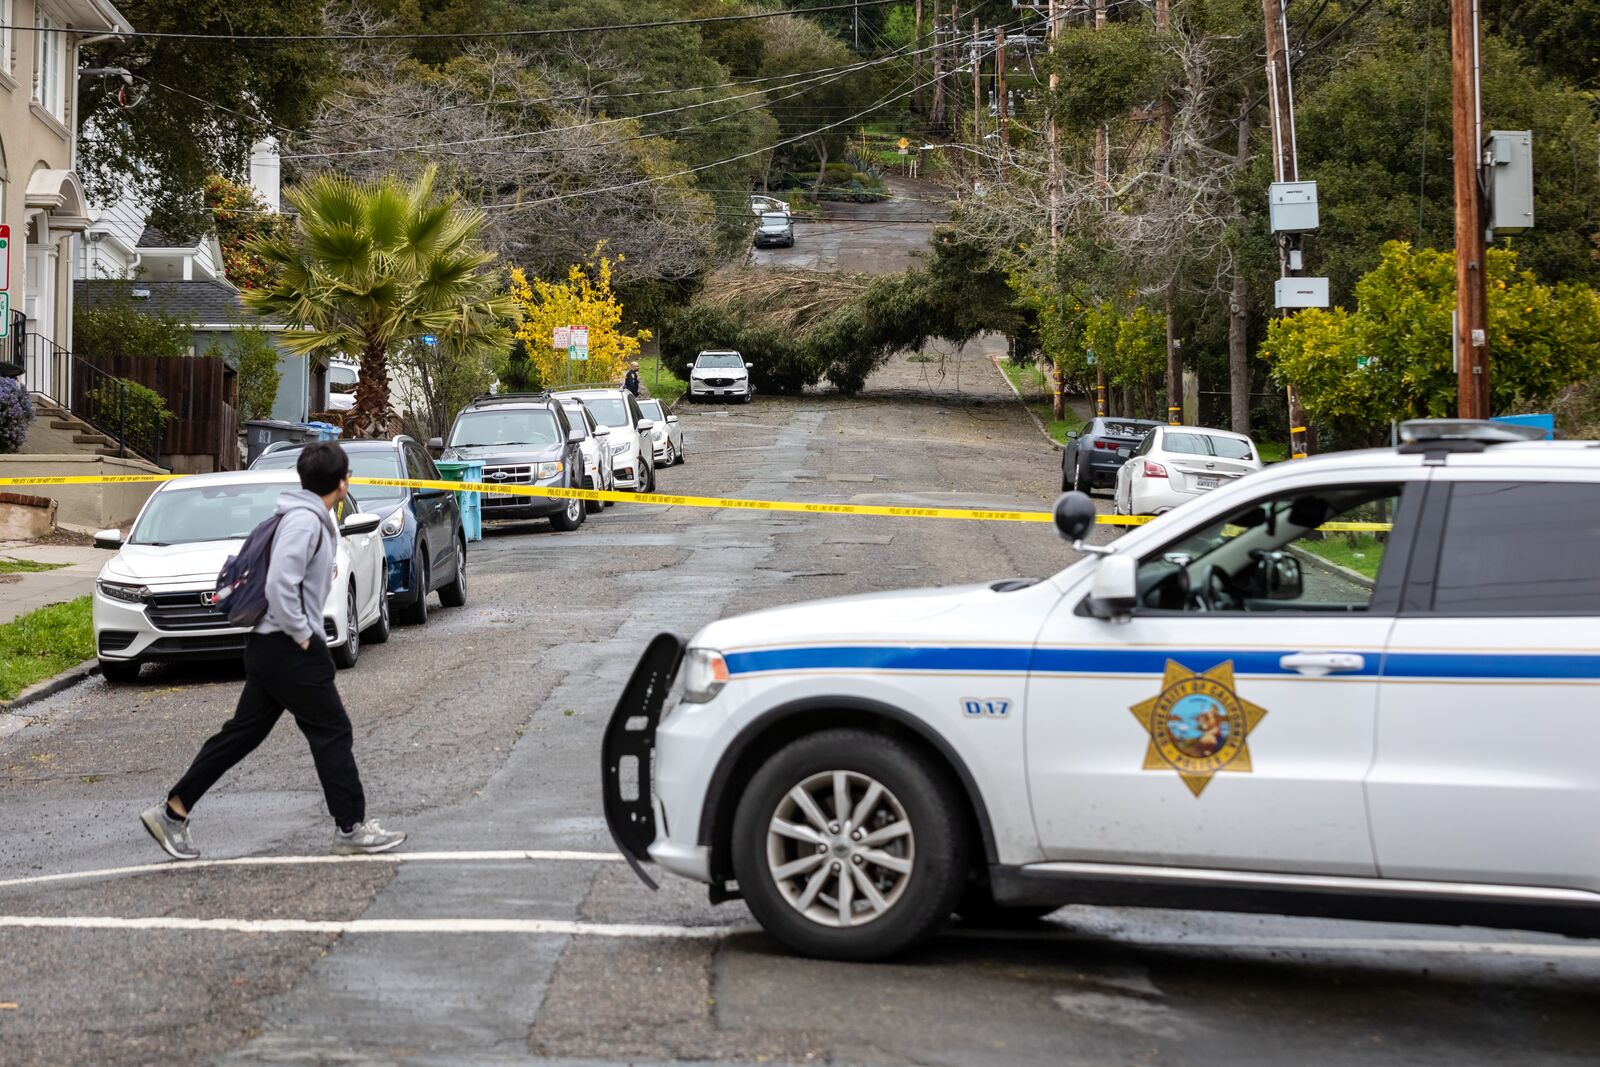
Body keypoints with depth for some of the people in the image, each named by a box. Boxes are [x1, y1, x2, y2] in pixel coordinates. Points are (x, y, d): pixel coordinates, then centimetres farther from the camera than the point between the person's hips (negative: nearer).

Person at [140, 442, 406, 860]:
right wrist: (302, 634, -19)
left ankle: (173, 811, 13)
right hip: (289, 649, -10)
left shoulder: (312, 517, 14)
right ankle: (352, 828, 4)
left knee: (243, 732, 12)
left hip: (269, 646, 10)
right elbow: (279, 585, -27)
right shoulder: (306, 520, -18)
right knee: (332, 733, -1)